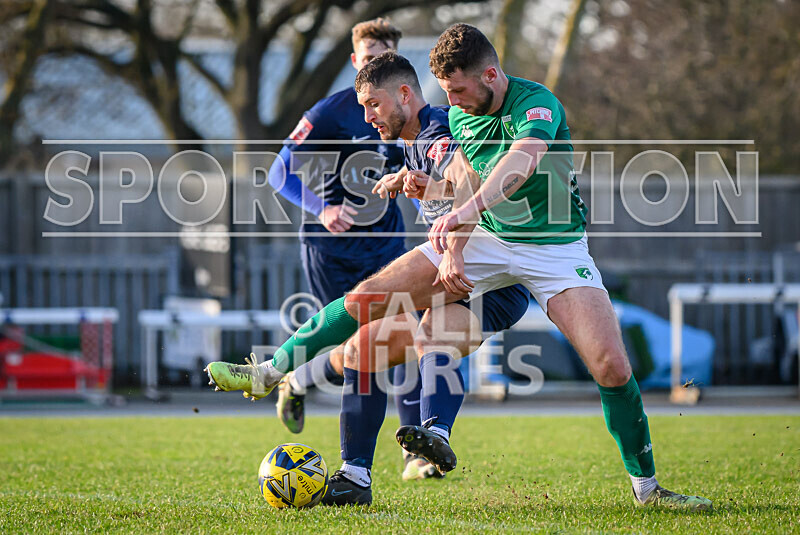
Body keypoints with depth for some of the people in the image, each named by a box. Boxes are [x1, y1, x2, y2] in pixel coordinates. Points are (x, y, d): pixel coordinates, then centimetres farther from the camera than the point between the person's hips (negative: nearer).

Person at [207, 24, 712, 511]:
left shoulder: (537, 104, -26)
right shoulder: (460, 114, -3)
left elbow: (522, 161, -48)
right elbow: (470, 187, 9)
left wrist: (466, 210, -63)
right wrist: (453, 247, -8)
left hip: (556, 246, -5)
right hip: (487, 237, 5)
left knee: (613, 368, -18)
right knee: (374, 292, -7)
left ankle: (646, 485, 0)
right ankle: (272, 370, 6)